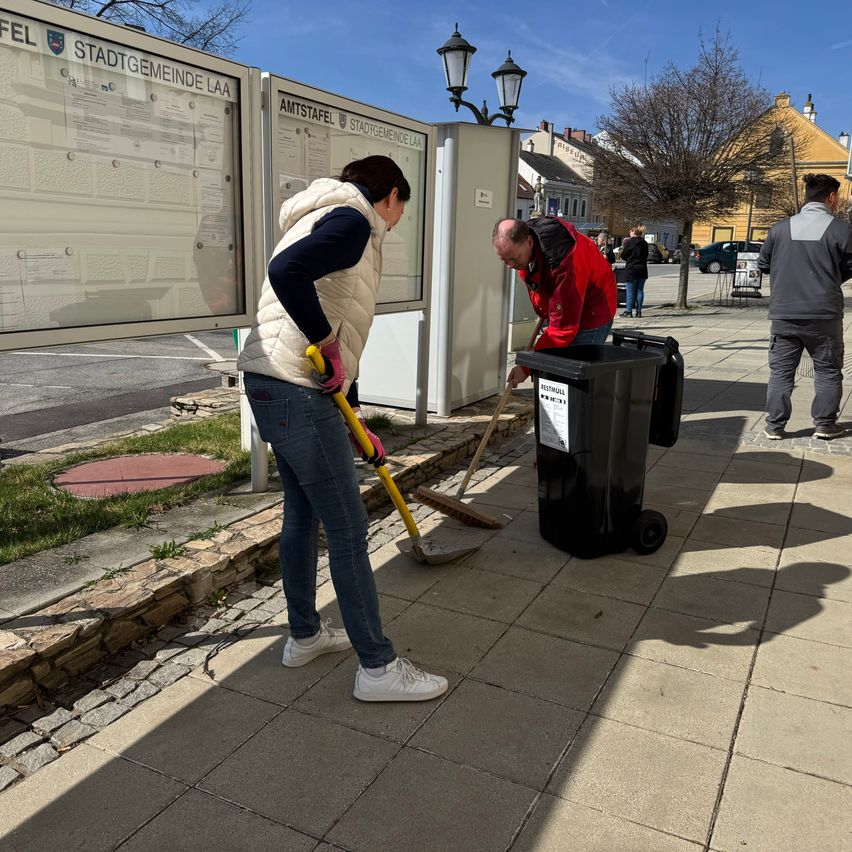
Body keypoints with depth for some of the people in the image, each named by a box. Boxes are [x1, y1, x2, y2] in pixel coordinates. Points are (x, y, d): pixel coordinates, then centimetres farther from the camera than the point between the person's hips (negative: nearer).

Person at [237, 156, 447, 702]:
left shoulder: (337, 223, 25)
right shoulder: (353, 220, -7)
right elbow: (285, 271, -28)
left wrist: (356, 423, 28)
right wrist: (326, 342, -17)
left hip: (272, 387, 11)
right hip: (297, 390, -11)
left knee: (302, 513, 20)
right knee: (348, 529, -3)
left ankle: (305, 636, 35)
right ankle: (378, 667, 9)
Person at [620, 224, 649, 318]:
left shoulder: (629, 242, -10)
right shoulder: (644, 243, 7)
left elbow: (623, 256, -5)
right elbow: (646, 255, 15)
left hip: (631, 269, -5)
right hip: (642, 269, 5)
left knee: (630, 291, -1)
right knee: (640, 290, 7)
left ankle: (629, 311, -2)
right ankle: (639, 311, 8)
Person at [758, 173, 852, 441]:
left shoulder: (780, 228, 1)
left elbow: (763, 264, 9)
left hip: (784, 314, 2)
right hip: (824, 315, -2)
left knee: (780, 371, 7)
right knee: (828, 371, 12)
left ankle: (774, 426, 8)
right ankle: (824, 424, 15)